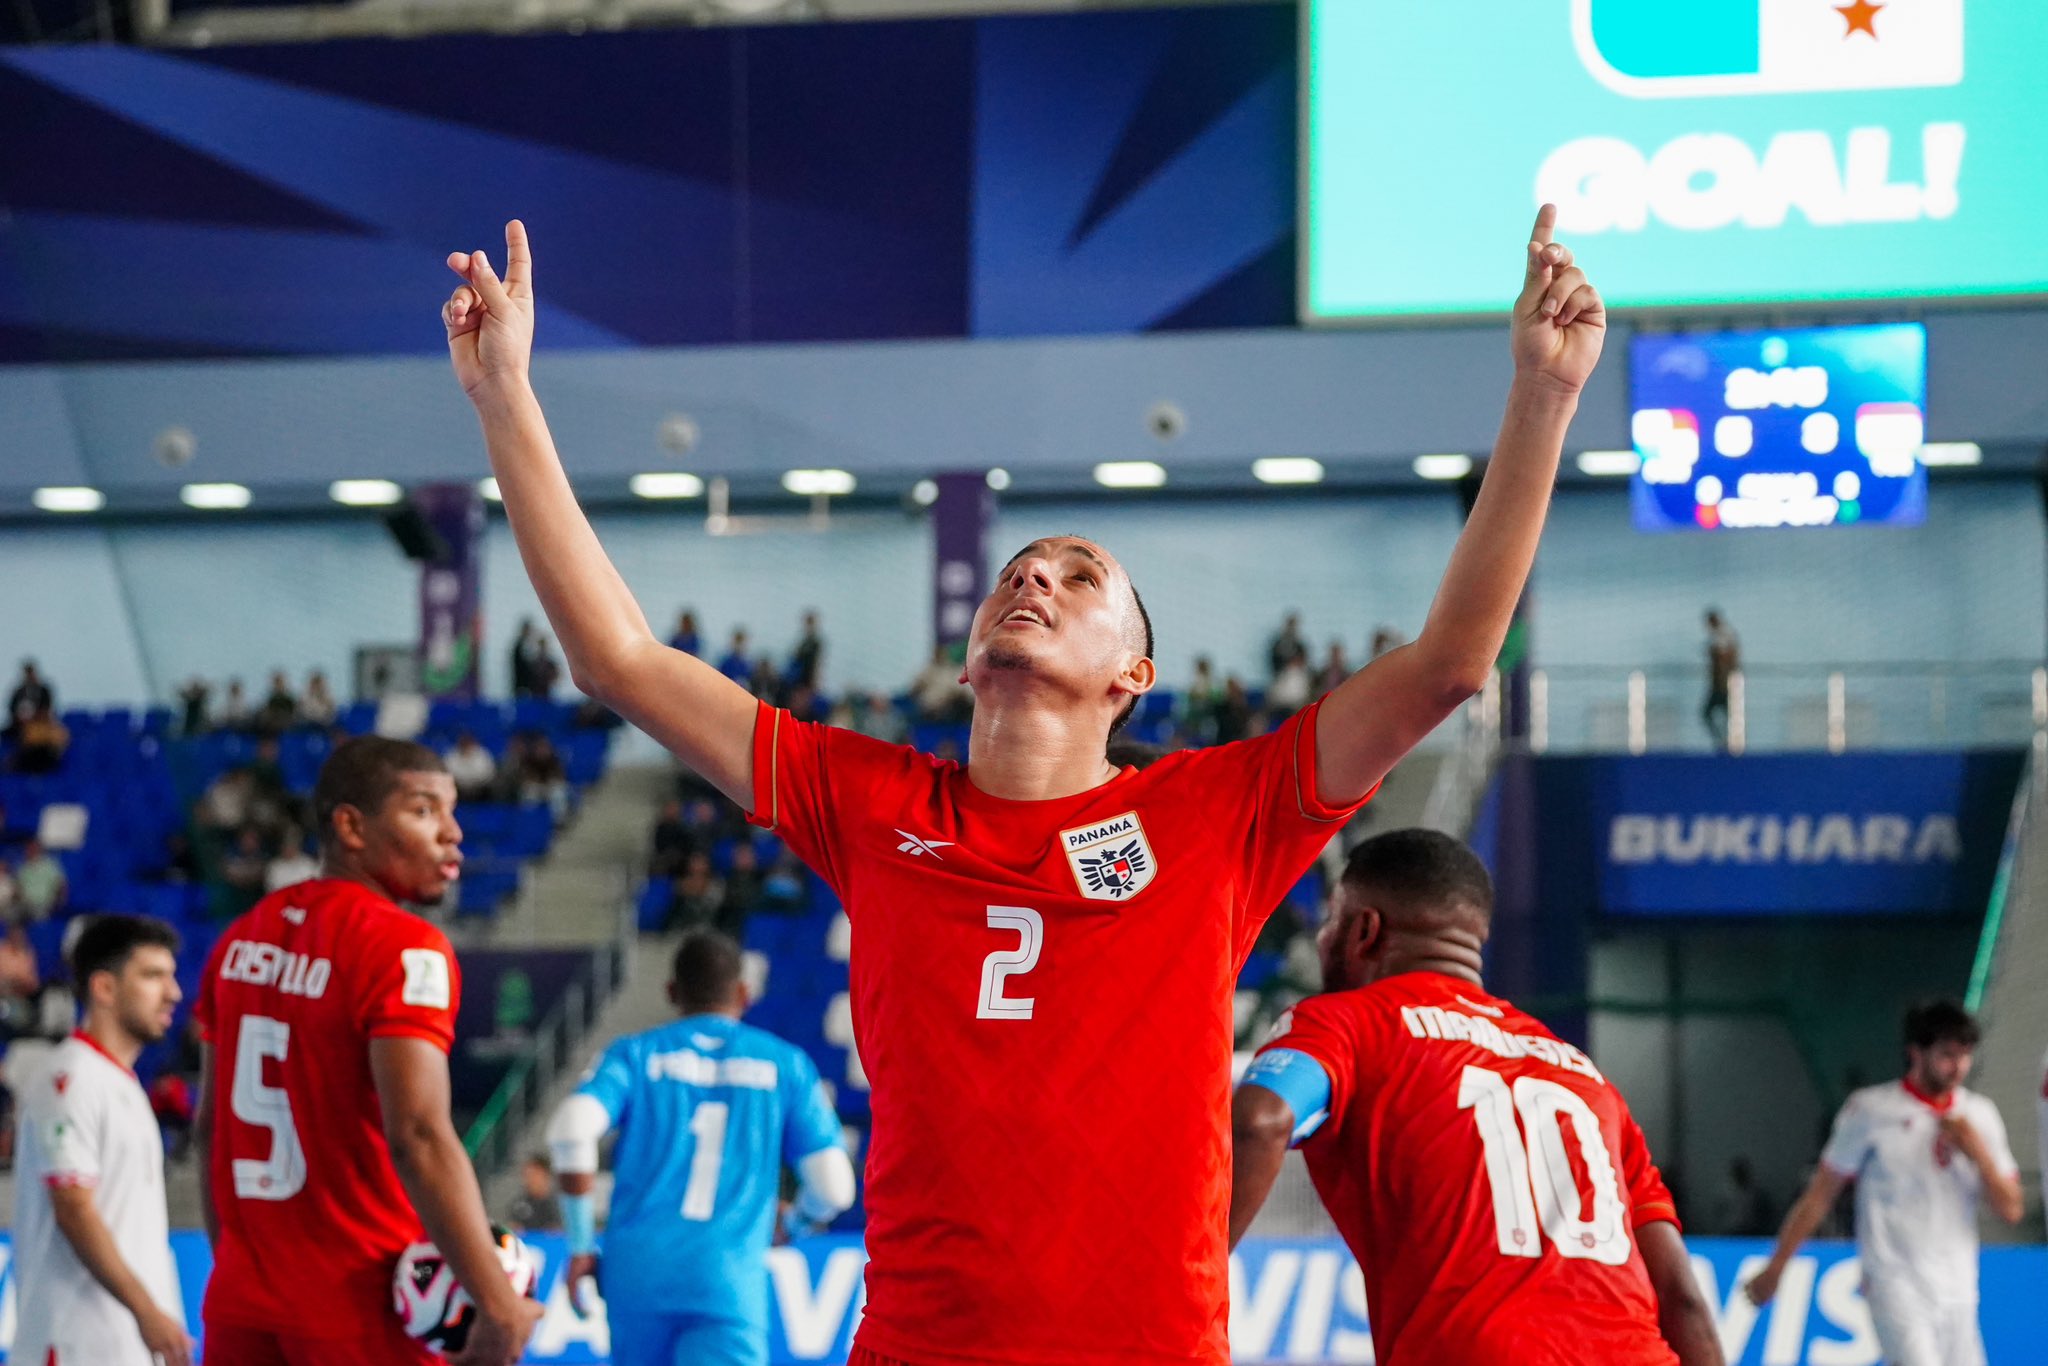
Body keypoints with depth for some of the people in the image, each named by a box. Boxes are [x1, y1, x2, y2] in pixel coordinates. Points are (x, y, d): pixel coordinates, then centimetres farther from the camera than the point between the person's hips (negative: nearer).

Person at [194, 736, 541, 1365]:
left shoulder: (243, 938, 10)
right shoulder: (405, 951, -14)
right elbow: (418, 1139, -23)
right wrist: (499, 1303, -22)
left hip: (241, 1305, 7)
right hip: (362, 1313, -7)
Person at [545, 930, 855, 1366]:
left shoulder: (636, 1054, 12)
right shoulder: (786, 1065, 12)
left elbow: (572, 1128, -7)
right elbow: (833, 1189, 7)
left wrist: (582, 1243, 1)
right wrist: (794, 1223, 30)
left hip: (637, 1269, 2)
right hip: (730, 1281, -2)